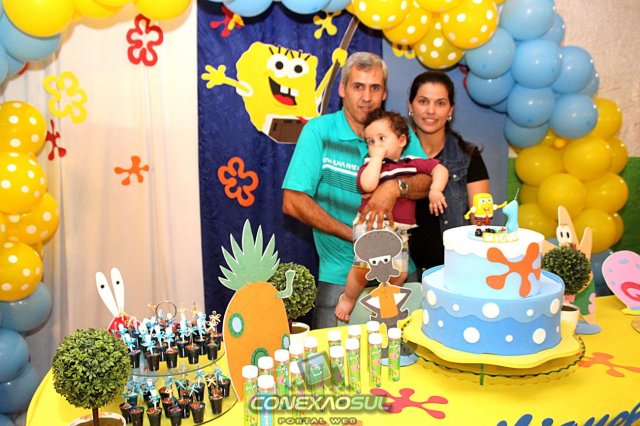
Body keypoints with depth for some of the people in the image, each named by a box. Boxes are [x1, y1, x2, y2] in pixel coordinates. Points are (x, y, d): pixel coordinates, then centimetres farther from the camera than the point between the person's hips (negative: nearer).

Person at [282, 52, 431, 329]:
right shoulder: (319, 130, -6)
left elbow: (429, 180, -6)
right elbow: (293, 202, -11)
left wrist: (396, 187, -28)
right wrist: (353, 235, -15)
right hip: (339, 275, -2)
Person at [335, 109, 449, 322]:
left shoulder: (412, 163, 13)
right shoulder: (370, 165, 1)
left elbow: (439, 169, 13)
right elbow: (368, 185, -21)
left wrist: (435, 190, -5)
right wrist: (377, 157, -11)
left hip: (400, 230, 5)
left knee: (399, 273, 0)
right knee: (366, 263, -26)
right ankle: (348, 298, 1)